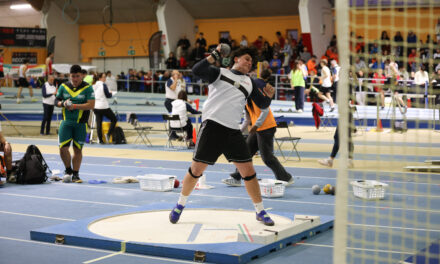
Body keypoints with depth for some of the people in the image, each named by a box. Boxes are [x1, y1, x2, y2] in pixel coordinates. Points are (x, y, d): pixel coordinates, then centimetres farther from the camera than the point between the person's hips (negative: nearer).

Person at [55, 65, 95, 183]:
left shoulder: (87, 88, -5)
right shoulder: (63, 86, 6)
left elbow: (91, 105, -12)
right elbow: (56, 101, 12)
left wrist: (75, 106, -19)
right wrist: (63, 104, -11)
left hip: (81, 123, -2)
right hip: (66, 121, 2)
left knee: (78, 150, 5)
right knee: (63, 148, -5)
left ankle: (75, 174, 16)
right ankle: (68, 170, 18)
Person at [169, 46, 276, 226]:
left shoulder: (249, 82, 19)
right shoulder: (219, 72, 7)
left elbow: (262, 104, 17)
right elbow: (197, 70, -9)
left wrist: (268, 96, -3)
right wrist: (215, 56, -14)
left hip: (233, 131, 4)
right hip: (212, 126, -4)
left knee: (248, 171, 1)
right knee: (196, 169, 0)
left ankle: (260, 212, 14)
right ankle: (180, 205, 21)